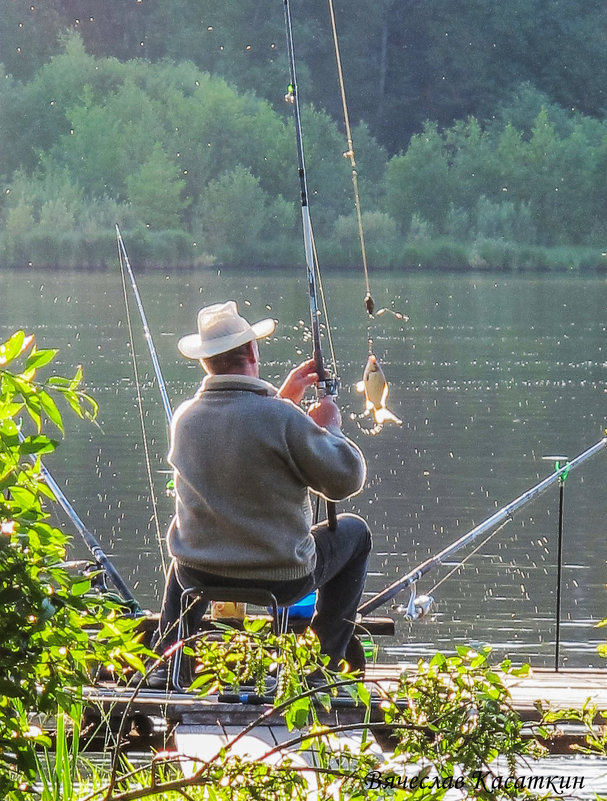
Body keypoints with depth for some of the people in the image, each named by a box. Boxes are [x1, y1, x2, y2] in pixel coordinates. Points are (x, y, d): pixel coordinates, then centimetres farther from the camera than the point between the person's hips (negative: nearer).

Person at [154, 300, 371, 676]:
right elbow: (347, 479, -13)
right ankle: (326, 659, 22)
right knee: (354, 531, 24)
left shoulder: (184, 417, -4)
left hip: (199, 576, 5)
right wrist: (330, 427, 3)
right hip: (282, 580, -5)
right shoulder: (282, 418, -22)